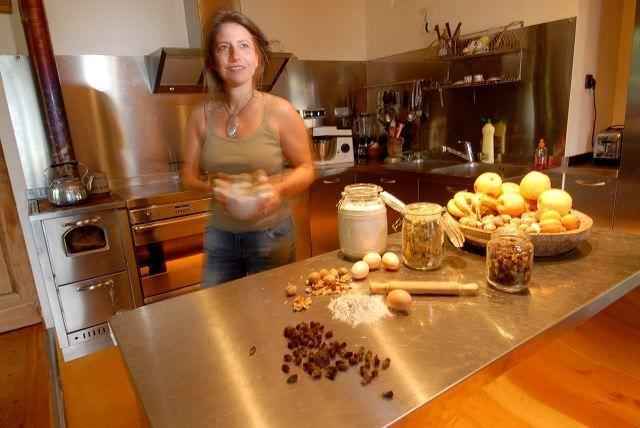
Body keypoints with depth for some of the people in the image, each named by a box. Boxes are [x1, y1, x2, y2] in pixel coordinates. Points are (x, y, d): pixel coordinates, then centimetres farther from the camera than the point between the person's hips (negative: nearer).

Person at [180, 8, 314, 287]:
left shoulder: (280, 111, -10)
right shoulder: (201, 115, -1)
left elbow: (305, 169, -3)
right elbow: (187, 176, 3)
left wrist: (279, 190, -22)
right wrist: (210, 187, -19)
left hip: (271, 235, -2)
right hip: (219, 236, 3)